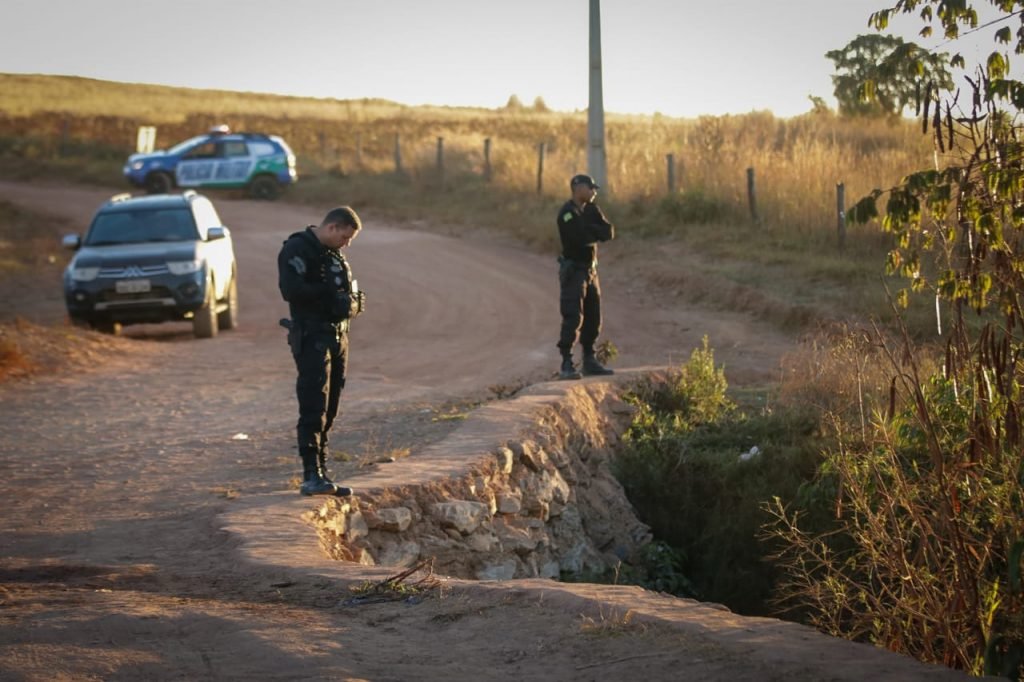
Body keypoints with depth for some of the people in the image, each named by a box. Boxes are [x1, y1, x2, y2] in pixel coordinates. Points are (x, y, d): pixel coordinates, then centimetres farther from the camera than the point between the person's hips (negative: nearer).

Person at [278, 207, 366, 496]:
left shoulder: (334, 254, 18)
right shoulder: (297, 249, -9)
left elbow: (346, 292, 25)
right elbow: (291, 289, -22)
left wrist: (354, 300, 2)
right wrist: (330, 292, -17)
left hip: (338, 337, 9)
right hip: (312, 338, -9)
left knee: (329, 412, 11)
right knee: (314, 409, -13)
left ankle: (321, 474, 17)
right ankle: (311, 475, -16)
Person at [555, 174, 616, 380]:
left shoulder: (591, 210, 11)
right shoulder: (567, 214, -14)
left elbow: (609, 232, 1)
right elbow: (580, 238, -25)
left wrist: (589, 231, -13)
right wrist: (596, 232, -7)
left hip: (590, 270, 8)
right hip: (573, 270, -8)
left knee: (593, 318, 12)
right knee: (573, 318, -15)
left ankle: (589, 361, 22)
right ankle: (566, 365, -15)